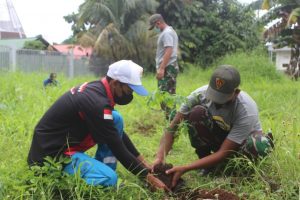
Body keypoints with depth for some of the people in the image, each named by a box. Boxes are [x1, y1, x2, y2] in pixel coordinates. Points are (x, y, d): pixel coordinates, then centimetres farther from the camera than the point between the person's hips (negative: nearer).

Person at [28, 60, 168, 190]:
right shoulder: (96, 102, -26)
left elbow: (119, 133, 13)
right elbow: (118, 149, -20)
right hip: (51, 154, -10)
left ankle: (101, 169, 4)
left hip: (62, 142, 10)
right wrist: (149, 178, -12)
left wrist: (143, 162, 11)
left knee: (117, 119, 3)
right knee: (109, 178, -25)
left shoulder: (96, 88, 3)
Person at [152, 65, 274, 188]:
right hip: (217, 136, 3)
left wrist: (185, 168, -42)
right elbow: (173, 127, -23)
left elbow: (223, 154, -36)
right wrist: (160, 157, -39)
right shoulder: (200, 94, -27)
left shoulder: (246, 110, -36)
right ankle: (207, 166, -10)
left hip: (241, 141, -2)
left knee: (260, 146, -39)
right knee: (197, 113, -30)